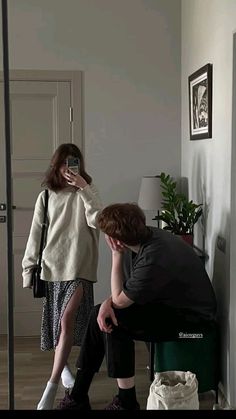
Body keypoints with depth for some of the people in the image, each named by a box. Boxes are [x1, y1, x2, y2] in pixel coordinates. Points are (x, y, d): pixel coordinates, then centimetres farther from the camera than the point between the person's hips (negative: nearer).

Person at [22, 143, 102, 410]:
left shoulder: (86, 193, 2)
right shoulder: (45, 197, 7)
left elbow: (97, 221, -16)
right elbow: (35, 236, 8)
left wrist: (84, 188, -20)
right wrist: (28, 269, 5)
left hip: (78, 270, -3)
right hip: (51, 268, 3)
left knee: (67, 320, -17)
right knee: (57, 323, 12)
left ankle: (51, 386, -12)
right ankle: (64, 366, 39)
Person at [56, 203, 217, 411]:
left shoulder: (153, 260, -33)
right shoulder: (144, 236, -8)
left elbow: (120, 300, -18)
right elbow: (123, 288, 5)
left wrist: (116, 255, -21)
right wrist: (107, 302, -14)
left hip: (193, 318, -9)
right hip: (169, 302, 9)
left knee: (114, 322, -21)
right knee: (99, 315, 1)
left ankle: (126, 402, -5)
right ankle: (78, 397, 8)